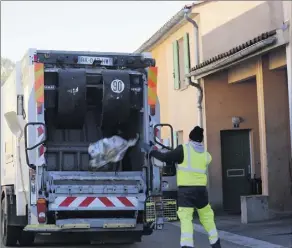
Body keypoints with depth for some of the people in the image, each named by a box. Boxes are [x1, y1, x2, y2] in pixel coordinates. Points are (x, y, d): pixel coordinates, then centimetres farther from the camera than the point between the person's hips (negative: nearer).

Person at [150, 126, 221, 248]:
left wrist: (152, 152, 11)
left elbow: (165, 157, -6)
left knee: (186, 219, -5)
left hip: (185, 190, -4)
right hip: (201, 189, 4)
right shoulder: (206, 155, 10)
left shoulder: (183, 149, -4)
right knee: (207, 217, 17)